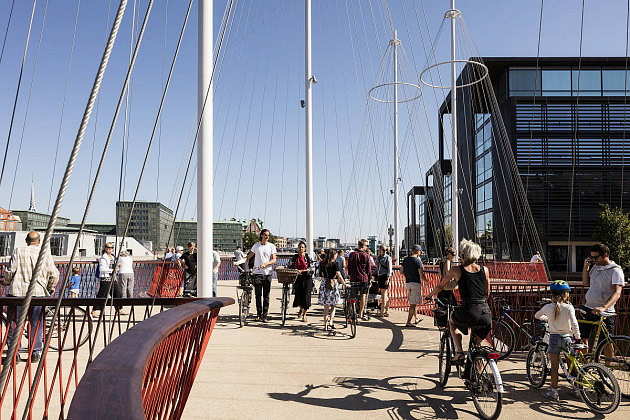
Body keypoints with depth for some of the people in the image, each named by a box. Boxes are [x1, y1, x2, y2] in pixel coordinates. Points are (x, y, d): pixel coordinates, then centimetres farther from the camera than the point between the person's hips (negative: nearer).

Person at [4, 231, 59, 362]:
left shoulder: (18, 251, 0)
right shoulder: (45, 253, 1)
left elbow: (10, 271, -3)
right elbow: (54, 274, -2)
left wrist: (7, 283, 18)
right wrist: (50, 288, 15)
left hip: (18, 292, 0)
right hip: (38, 293, 1)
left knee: (14, 324, 10)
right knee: (36, 324, 10)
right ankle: (36, 353, 14)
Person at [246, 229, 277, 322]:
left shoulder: (272, 246, 5)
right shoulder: (256, 245, 9)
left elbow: (274, 260, -2)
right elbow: (249, 256, 17)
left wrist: (265, 264, -19)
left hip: (267, 273, 0)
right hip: (257, 272, 1)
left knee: (266, 296, 2)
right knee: (258, 295, -1)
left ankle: (265, 316, 7)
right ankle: (259, 314, 9)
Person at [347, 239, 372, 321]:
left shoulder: (352, 254, 3)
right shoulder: (366, 255, -6)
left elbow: (349, 267, 8)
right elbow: (369, 269, -2)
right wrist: (369, 278, 8)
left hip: (353, 278, 3)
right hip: (364, 278, -3)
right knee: (363, 295, 6)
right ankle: (361, 314, 9)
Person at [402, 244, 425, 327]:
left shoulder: (405, 259, 7)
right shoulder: (418, 260, -14)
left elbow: (402, 271, 13)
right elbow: (421, 275, -15)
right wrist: (425, 280, 1)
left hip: (407, 282, 7)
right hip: (415, 282, -7)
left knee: (412, 302, 20)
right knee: (413, 304, -3)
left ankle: (416, 319, 32)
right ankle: (409, 322, -4)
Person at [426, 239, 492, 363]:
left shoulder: (456, 270, 1)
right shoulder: (485, 270, 8)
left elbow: (440, 286, 14)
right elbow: (487, 293, 18)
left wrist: (429, 295, 32)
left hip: (468, 313, -3)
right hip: (486, 314, 3)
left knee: (452, 321, 30)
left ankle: (459, 351, 16)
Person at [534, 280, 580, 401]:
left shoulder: (549, 307, -2)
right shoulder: (569, 307, -7)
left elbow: (537, 315, 14)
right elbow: (574, 324, -14)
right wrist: (577, 338, -6)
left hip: (554, 337, 0)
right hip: (567, 338, 0)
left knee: (554, 366, 4)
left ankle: (553, 391, 5)